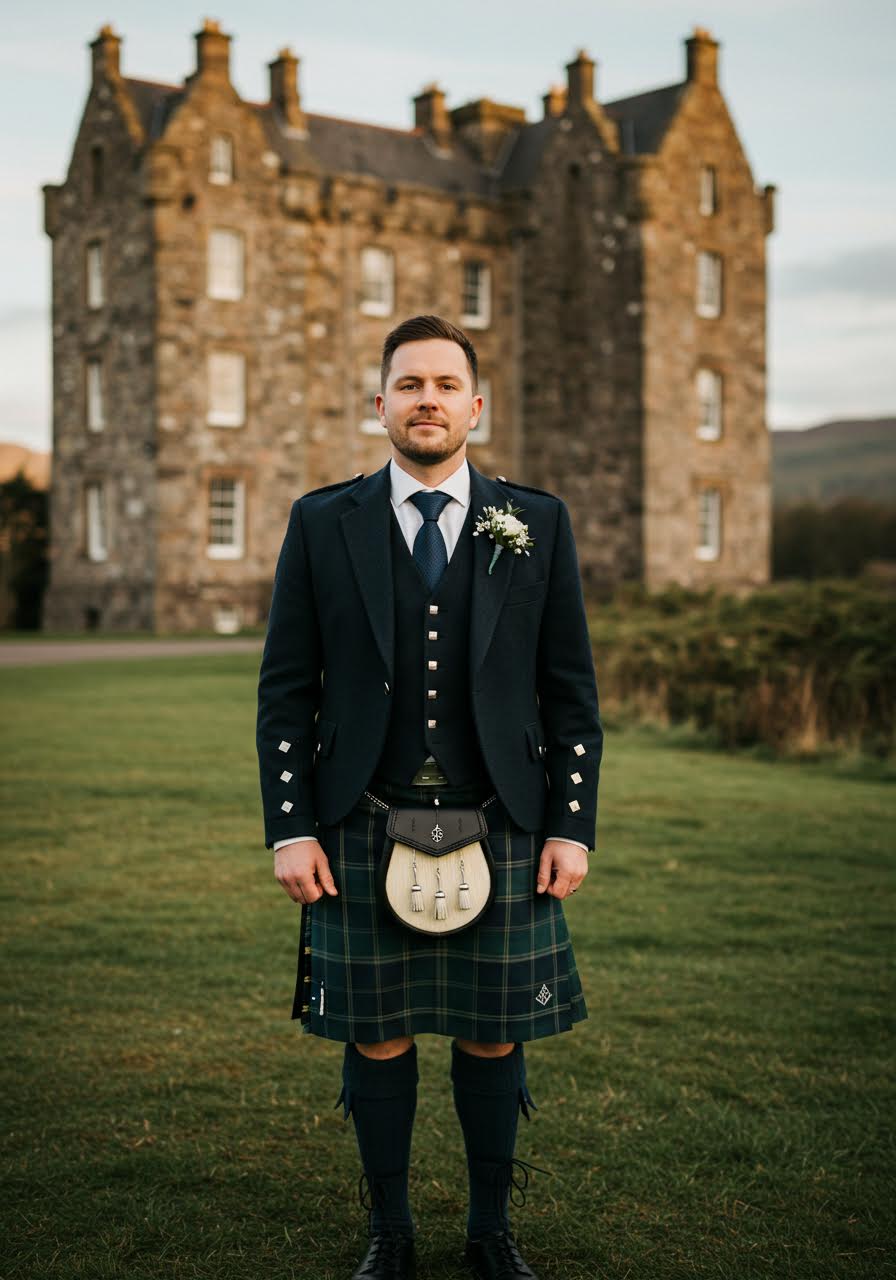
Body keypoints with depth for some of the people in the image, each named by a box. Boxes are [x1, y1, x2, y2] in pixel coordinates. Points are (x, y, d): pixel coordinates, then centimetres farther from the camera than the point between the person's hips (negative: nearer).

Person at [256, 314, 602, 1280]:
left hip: (499, 830, 1)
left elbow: (571, 691, 5)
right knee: (376, 1039, 8)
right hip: (362, 833, 0)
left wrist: (572, 826, -1)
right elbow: (285, 691, 2)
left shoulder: (537, 525, 4)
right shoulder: (321, 523, 2)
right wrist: (289, 829, -4)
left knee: (493, 1038, 9)